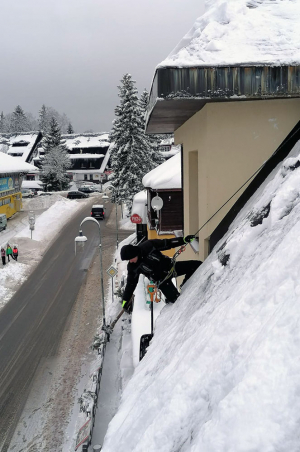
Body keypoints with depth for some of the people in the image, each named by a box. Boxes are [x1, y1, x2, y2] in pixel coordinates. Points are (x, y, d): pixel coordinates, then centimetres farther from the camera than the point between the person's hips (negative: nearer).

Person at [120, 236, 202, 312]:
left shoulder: (148, 246, -22)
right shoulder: (132, 267, -17)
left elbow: (167, 243, -13)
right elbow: (130, 283, -6)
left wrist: (184, 240, -17)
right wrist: (125, 301, -5)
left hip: (170, 267, 2)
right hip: (161, 280, -2)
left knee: (197, 265, -5)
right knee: (174, 298, -20)